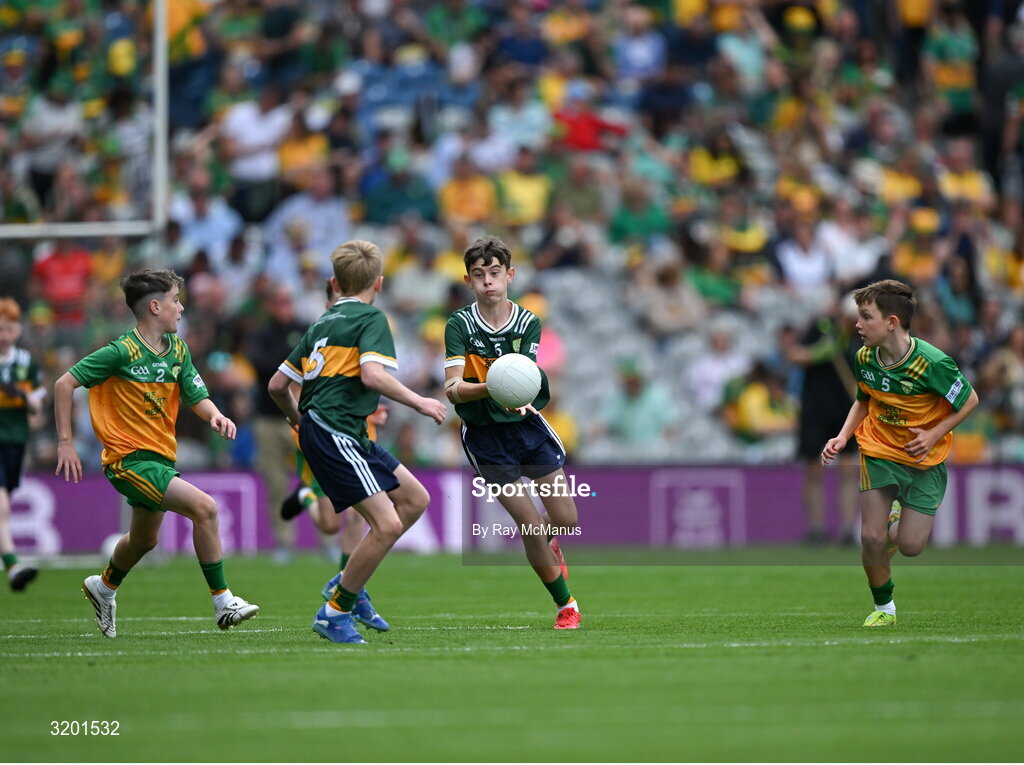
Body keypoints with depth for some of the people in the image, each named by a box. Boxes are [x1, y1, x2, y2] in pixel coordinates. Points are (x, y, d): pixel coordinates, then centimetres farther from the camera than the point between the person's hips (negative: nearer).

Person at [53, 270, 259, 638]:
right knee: (204, 507, -23)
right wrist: (65, 442, -14)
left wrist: (215, 415, -14)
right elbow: (64, 384, -12)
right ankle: (223, 604, -17)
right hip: (129, 459, -9)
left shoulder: (178, 349, 5)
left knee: (144, 539, 26)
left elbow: (197, 397, 9)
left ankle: (104, 587, 55)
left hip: (161, 458, 9)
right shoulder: (123, 352, -16)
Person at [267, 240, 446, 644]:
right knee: (387, 524, -15)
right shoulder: (371, 318, -3)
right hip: (335, 433, -9)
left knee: (415, 498, 13)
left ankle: (349, 583, 13)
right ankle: (334, 613, -6)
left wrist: (297, 419, 38)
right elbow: (372, 375, -21)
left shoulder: (322, 323, 20)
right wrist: (418, 402, -11)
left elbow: (278, 384, 21)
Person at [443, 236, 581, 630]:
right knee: (531, 524, -8)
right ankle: (566, 605, 11)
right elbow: (453, 388, -21)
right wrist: (490, 388, -40)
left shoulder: (528, 323, -5)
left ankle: (548, 545, 40)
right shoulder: (460, 325, -11)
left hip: (526, 424, 3)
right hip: (484, 434, -2)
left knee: (566, 519, 1)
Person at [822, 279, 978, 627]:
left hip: (924, 459, -3)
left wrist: (933, 434, -18)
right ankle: (884, 608, 15)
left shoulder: (932, 363, -26)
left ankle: (897, 521, 33)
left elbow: (970, 401, -10)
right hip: (879, 452, 3)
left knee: (910, 546, -4)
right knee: (871, 537, -9)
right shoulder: (864, 358, -10)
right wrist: (842, 437, -4)